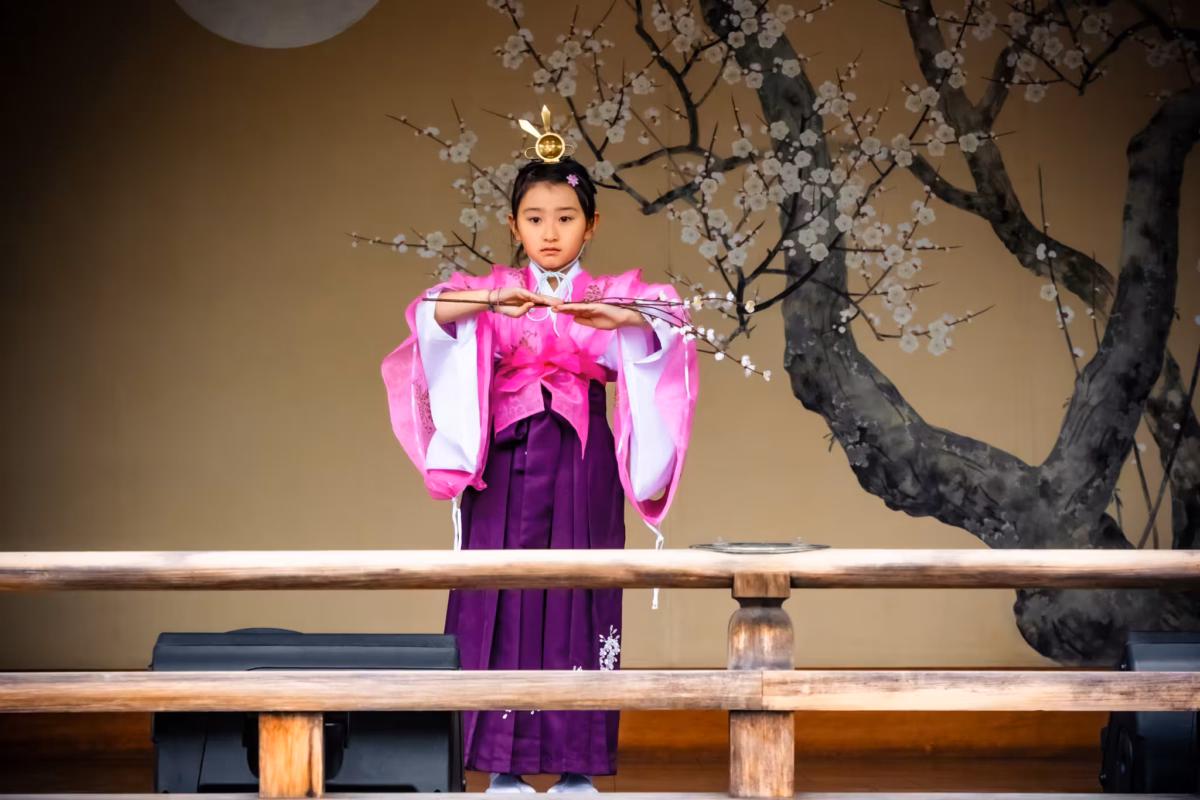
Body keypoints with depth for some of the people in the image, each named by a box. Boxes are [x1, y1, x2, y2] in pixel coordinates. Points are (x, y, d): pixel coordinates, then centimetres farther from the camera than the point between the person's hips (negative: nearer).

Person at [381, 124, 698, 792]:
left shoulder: (613, 299, 8)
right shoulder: (491, 295, 8)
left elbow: (666, 328, -11)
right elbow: (432, 314, -11)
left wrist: (617, 317, -30)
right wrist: (492, 301, -27)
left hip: (581, 467, 0)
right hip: (506, 465, 0)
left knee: (577, 598, -2)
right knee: (504, 598, -3)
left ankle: (577, 763, 4)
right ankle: (504, 764, 3)